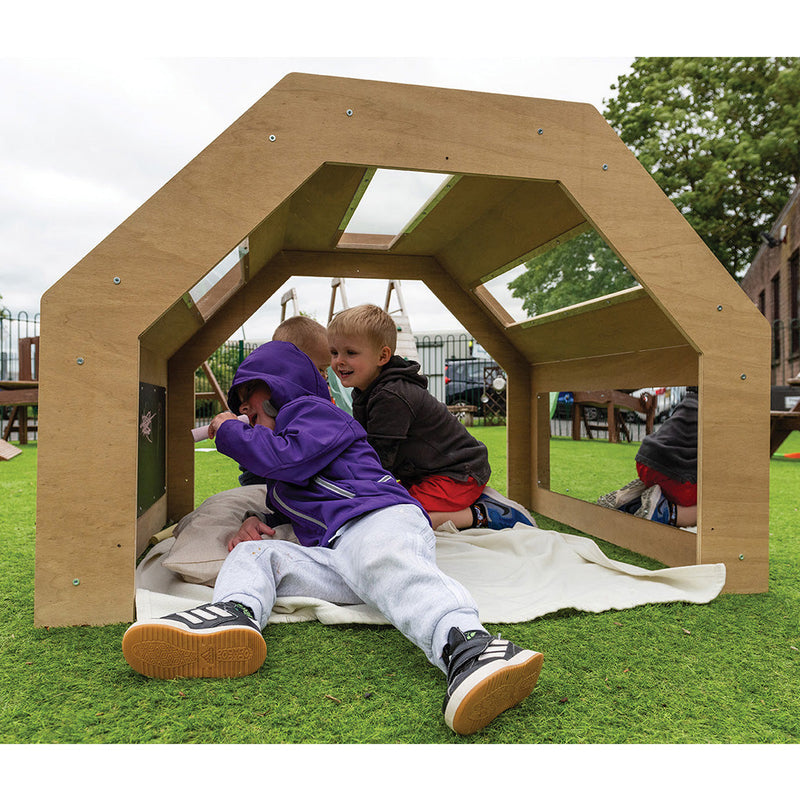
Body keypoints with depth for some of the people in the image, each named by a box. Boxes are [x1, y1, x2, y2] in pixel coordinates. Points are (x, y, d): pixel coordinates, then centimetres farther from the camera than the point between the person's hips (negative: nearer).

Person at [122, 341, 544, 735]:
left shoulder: (311, 410, 14)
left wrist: (230, 431, 10)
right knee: (254, 554, -5)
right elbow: (280, 513, 46)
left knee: (383, 563, -39)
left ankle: (465, 645, -64)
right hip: (335, 556, 8)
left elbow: (286, 456, -5)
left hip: (380, 516, -8)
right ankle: (236, 614, -38)